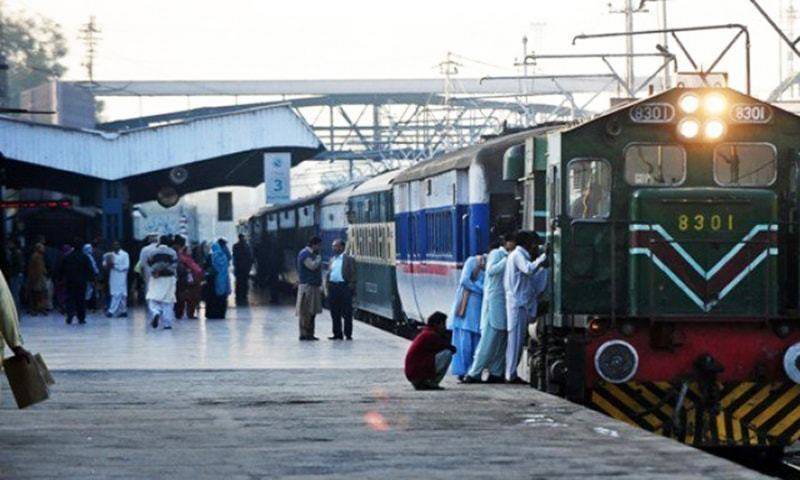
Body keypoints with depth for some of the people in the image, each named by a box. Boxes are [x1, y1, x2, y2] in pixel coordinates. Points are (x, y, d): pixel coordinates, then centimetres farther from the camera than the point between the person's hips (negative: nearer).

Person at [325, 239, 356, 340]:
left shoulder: (348, 259, 0)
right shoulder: (332, 259, 18)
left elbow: (353, 274, -4)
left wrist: (351, 286, -13)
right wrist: (327, 282, 6)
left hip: (344, 287, -6)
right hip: (333, 286, 6)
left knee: (347, 313, -3)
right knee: (334, 313, 7)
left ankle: (348, 334, 1)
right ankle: (337, 334, 13)